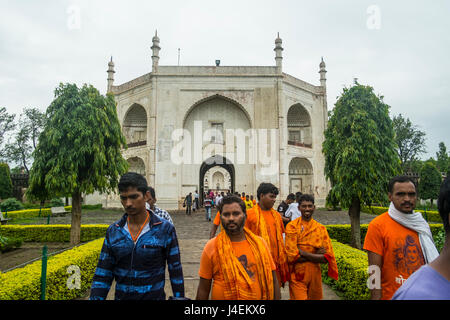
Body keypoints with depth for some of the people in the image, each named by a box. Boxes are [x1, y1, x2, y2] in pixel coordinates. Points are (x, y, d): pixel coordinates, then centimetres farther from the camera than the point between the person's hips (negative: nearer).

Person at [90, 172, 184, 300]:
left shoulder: (165, 229, -12)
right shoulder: (113, 231, -3)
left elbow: (176, 272, -6)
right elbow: (102, 275, 1)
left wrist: (179, 297, -5)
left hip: (154, 295, -3)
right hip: (121, 296, 3)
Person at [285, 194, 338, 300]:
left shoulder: (321, 228, 2)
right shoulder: (292, 226, -8)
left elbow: (327, 257, -5)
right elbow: (292, 256, -14)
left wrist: (303, 252, -15)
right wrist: (316, 255, -14)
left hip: (315, 275, 3)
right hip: (297, 275, -3)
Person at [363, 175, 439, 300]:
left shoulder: (421, 224, 3)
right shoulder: (377, 226, -15)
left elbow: (431, 260, 10)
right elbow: (375, 271, -15)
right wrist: (376, 297, -18)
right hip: (392, 295, -5)